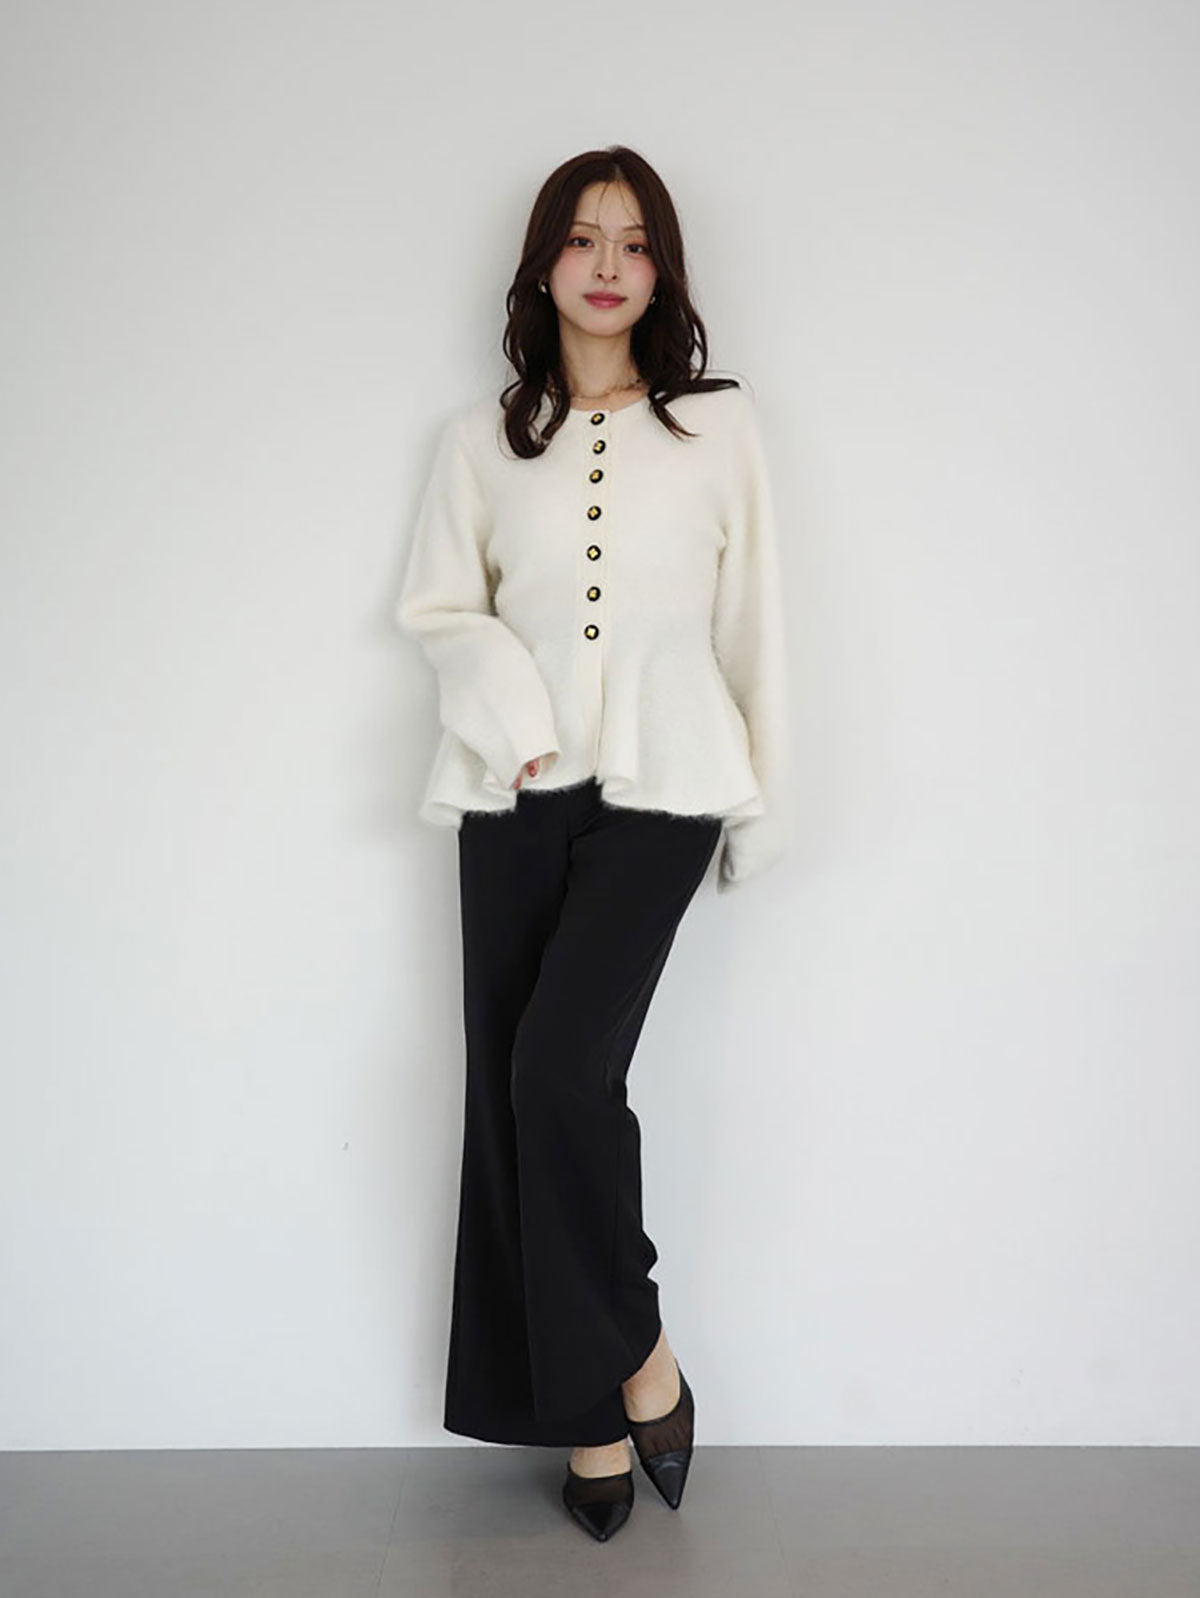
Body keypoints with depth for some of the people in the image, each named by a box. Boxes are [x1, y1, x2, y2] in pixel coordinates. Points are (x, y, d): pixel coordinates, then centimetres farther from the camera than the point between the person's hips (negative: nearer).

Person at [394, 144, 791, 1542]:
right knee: (509, 1087, 1)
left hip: (658, 788, -2)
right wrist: (513, 716, -8)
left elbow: (752, 621, 7)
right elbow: (437, 605, 10)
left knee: (561, 1067, -18)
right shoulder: (484, 435, 11)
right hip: (515, 795, 3)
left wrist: (762, 802, 6)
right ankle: (590, 1410, 15)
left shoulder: (718, 425, 8)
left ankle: (627, 1356, 7)